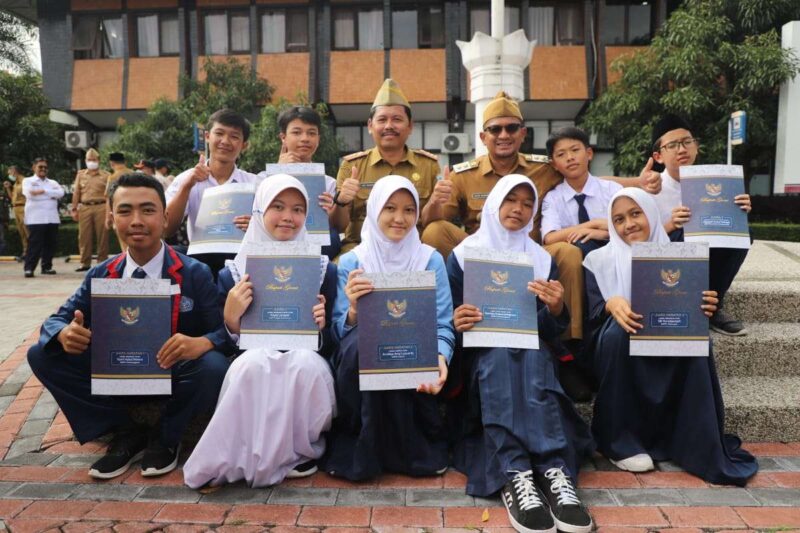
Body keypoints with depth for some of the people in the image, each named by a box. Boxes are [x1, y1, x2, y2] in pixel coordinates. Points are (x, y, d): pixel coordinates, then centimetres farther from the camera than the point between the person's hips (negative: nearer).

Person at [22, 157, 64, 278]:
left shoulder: (53, 182, 20)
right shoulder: (27, 181, 9)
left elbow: (61, 192, 0)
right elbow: (30, 194, -11)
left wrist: (43, 191, -12)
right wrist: (51, 194, -7)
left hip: (52, 218, 4)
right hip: (35, 218, -4)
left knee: (51, 243, 5)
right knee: (34, 244, -9)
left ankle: (46, 267, 15)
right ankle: (29, 268, -6)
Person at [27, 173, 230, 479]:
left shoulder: (194, 274, -12)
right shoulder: (100, 276, 0)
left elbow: (226, 330, -17)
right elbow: (57, 320, 3)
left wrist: (201, 342, -42)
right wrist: (65, 333, -23)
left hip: (173, 376, -4)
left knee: (213, 367, -36)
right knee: (41, 355, -10)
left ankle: (166, 437, -3)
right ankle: (126, 434, -2)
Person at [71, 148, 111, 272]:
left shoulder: (105, 175, 8)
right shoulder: (80, 174, 15)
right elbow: (76, 193, 12)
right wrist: (74, 209, 6)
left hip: (101, 207, -2)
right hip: (84, 207, 2)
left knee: (102, 236, 0)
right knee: (84, 236, 1)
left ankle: (102, 262, 7)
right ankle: (85, 263, 8)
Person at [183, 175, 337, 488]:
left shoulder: (324, 270, 3)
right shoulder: (232, 274, 3)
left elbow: (330, 346, 6)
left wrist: (321, 326, -17)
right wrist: (231, 318, -17)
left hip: (306, 364, 1)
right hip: (253, 366, 0)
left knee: (305, 363, -33)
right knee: (253, 363, -33)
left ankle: (302, 448, -8)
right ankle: (250, 451, -12)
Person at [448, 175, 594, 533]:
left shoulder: (543, 259, 12)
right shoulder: (464, 254, 4)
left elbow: (550, 332, 6)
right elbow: (449, 320, 2)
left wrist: (556, 308, -16)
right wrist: (456, 324, -22)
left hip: (529, 350, 2)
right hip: (480, 350, -1)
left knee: (534, 357, -33)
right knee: (499, 359, -35)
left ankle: (555, 472, -46)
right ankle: (513, 475, -47)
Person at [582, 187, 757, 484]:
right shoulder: (599, 261, 2)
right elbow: (591, 313, -8)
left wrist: (704, 308, -18)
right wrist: (612, 304, -30)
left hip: (667, 354, 2)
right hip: (619, 353, -2)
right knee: (617, 330, -34)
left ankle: (698, 446, -18)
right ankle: (619, 441, -22)